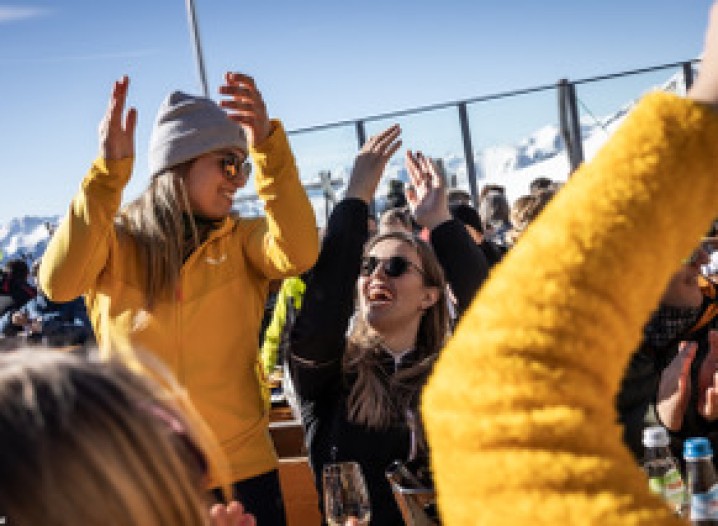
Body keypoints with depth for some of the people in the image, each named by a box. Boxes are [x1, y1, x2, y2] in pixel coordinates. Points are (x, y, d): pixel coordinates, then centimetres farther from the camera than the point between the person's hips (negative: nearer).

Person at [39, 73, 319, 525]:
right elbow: (58, 284, -22)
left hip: (244, 469, 2)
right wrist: (110, 170, -30)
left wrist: (268, 144, -29)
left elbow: (299, 255, -19)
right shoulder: (114, 241, -2)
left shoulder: (241, 240, 2)